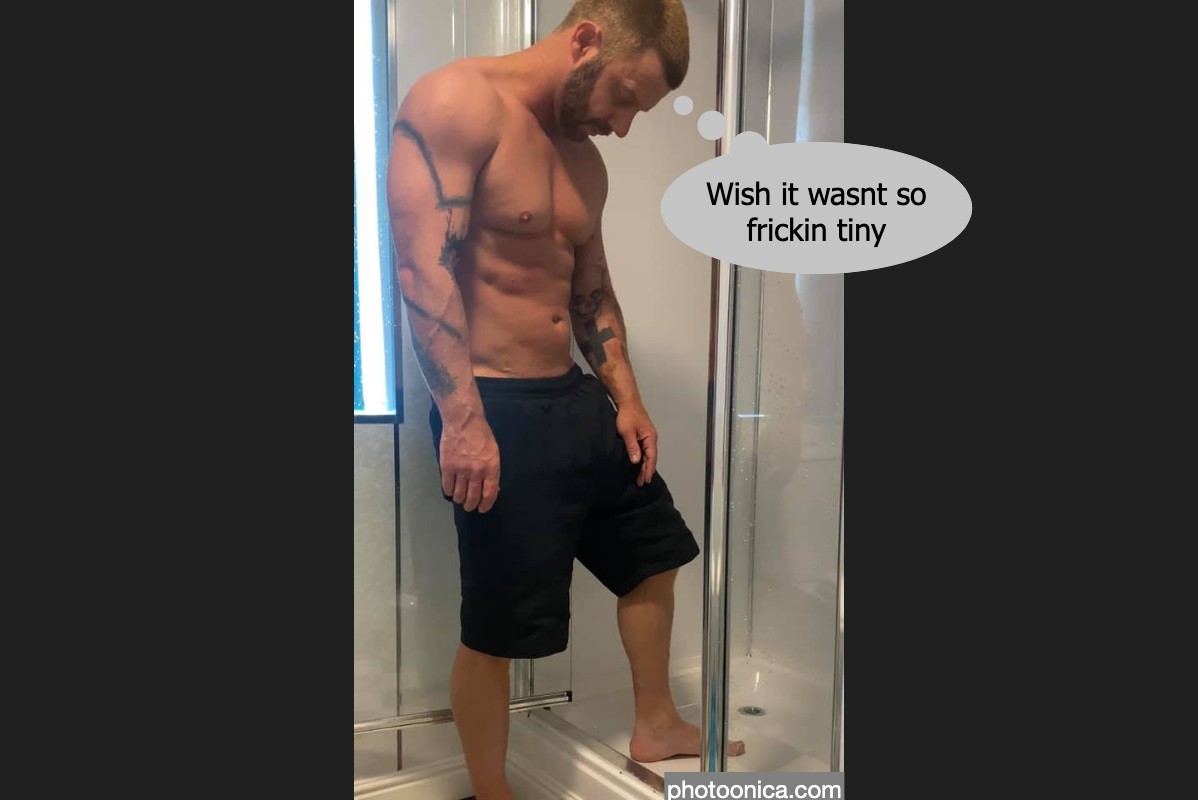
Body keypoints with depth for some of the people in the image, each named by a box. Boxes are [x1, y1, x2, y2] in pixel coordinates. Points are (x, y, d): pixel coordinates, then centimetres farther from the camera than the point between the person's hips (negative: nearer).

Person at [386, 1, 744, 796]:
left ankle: (657, 726, 40)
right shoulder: (457, 102, -11)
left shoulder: (585, 160, 15)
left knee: (654, 552, 19)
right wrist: (463, 416, -27)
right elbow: (423, 268, -21)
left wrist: (626, 397, 12)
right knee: (496, 628, 1)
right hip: (494, 411, -9)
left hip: (575, 399, 9)